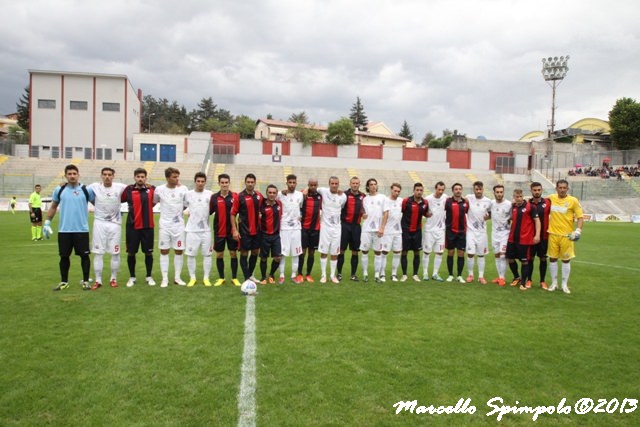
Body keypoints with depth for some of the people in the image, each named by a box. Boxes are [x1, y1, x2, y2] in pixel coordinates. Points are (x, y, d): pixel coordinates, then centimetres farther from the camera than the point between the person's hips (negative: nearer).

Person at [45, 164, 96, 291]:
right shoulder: (59, 190, 4)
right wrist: (47, 223, 10)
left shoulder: (86, 190, -2)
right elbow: (53, 207, 15)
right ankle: (64, 281, 23)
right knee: (64, 256, 10)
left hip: (82, 230, -2)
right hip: (64, 230, 2)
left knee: (84, 255, 2)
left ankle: (86, 281, 14)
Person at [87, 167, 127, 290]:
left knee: (115, 253, 6)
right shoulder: (94, 186, -4)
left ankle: (113, 278, 21)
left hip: (115, 223, 0)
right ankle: (98, 280, 12)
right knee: (98, 253, 3)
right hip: (99, 223, 0)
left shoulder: (119, 187, -5)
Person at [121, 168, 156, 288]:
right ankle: (132, 277, 22)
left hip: (148, 226, 1)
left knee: (148, 252, 7)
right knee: (131, 252, 7)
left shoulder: (152, 189, 1)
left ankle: (149, 277, 21)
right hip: (132, 226, 0)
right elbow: (119, 200, 5)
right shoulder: (128, 190, -2)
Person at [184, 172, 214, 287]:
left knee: (207, 254, 4)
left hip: (206, 230, 1)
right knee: (191, 254, 3)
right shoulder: (188, 194, 0)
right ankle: (192, 278, 16)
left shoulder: (210, 194, 2)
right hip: (191, 230, -1)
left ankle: (206, 278, 15)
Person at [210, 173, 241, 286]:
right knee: (219, 254, 7)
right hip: (219, 231, 1)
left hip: (232, 231, 0)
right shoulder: (214, 197, -2)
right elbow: (208, 212, 4)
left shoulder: (235, 196, -4)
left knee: (233, 253, 5)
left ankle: (234, 278, 16)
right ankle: (221, 278, 20)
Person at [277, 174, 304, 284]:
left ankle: (294, 275, 16)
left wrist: (299, 216, 9)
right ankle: (281, 275, 10)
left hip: (296, 227, 3)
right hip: (284, 227, -3)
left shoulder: (300, 195, 5)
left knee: (296, 252, 6)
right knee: (282, 252, -1)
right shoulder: (280, 194, -7)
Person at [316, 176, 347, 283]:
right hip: (325, 226, -2)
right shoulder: (323, 191, -6)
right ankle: (323, 275, 13)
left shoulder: (343, 196, -1)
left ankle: (333, 275, 18)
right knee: (324, 252, 1)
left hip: (337, 227, 2)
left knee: (335, 253, 7)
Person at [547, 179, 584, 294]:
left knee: (566, 259, 4)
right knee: (552, 258, 6)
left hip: (566, 235, -2)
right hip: (553, 234, 2)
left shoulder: (573, 201, -4)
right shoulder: (551, 198, 3)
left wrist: (578, 230, -17)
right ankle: (554, 283, 18)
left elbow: (580, 217, -3)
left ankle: (564, 284, 16)